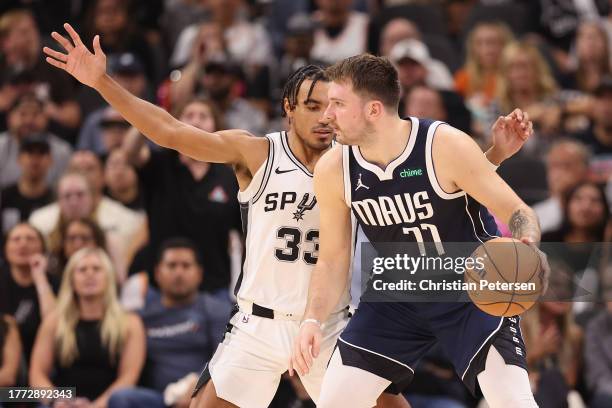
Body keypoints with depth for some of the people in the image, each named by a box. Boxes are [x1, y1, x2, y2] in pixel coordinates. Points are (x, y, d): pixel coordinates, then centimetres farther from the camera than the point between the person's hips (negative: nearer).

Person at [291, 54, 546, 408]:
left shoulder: (447, 146, -24)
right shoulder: (333, 170, -11)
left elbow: (517, 213, -17)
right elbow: (333, 260, 1)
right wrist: (313, 320, -15)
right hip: (396, 299, 4)